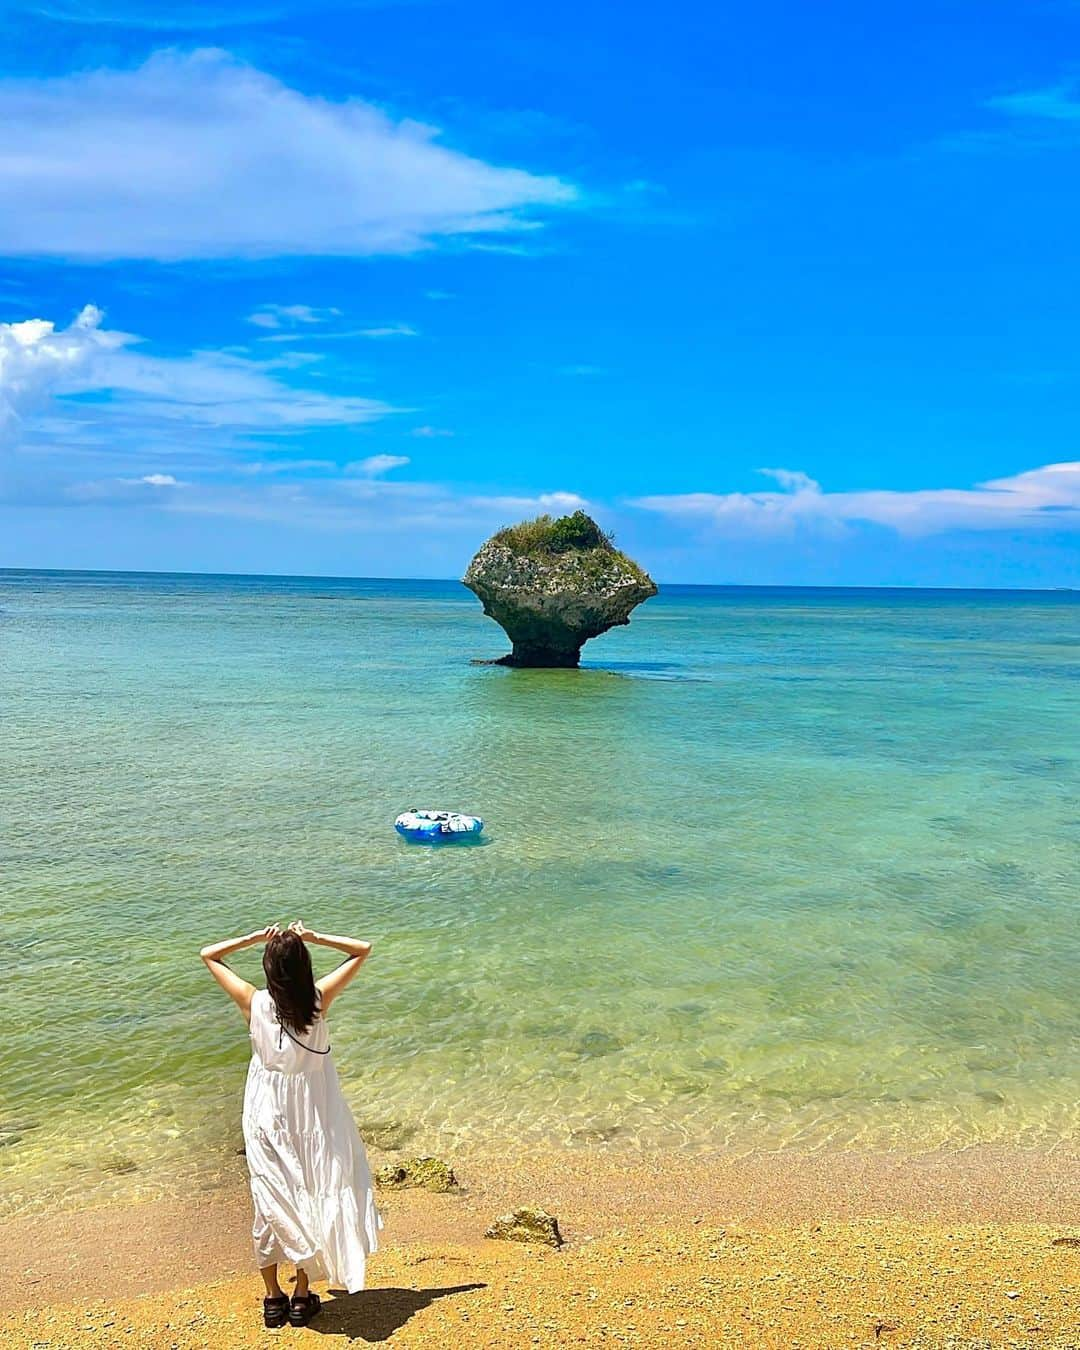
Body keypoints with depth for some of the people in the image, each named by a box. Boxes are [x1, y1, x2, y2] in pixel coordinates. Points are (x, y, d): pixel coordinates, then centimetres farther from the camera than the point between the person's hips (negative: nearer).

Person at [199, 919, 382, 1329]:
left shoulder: (254, 1002, -15)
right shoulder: (319, 999, -15)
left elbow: (208, 955, -2)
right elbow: (362, 950, -3)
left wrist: (254, 938, -7)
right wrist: (313, 937, -9)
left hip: (267, 1118, 1)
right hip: (312, 1118, 0)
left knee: (270, 1203, 13)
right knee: (311, 1199, 13)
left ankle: (273, 1299, 23)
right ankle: (302, 1296, 20)